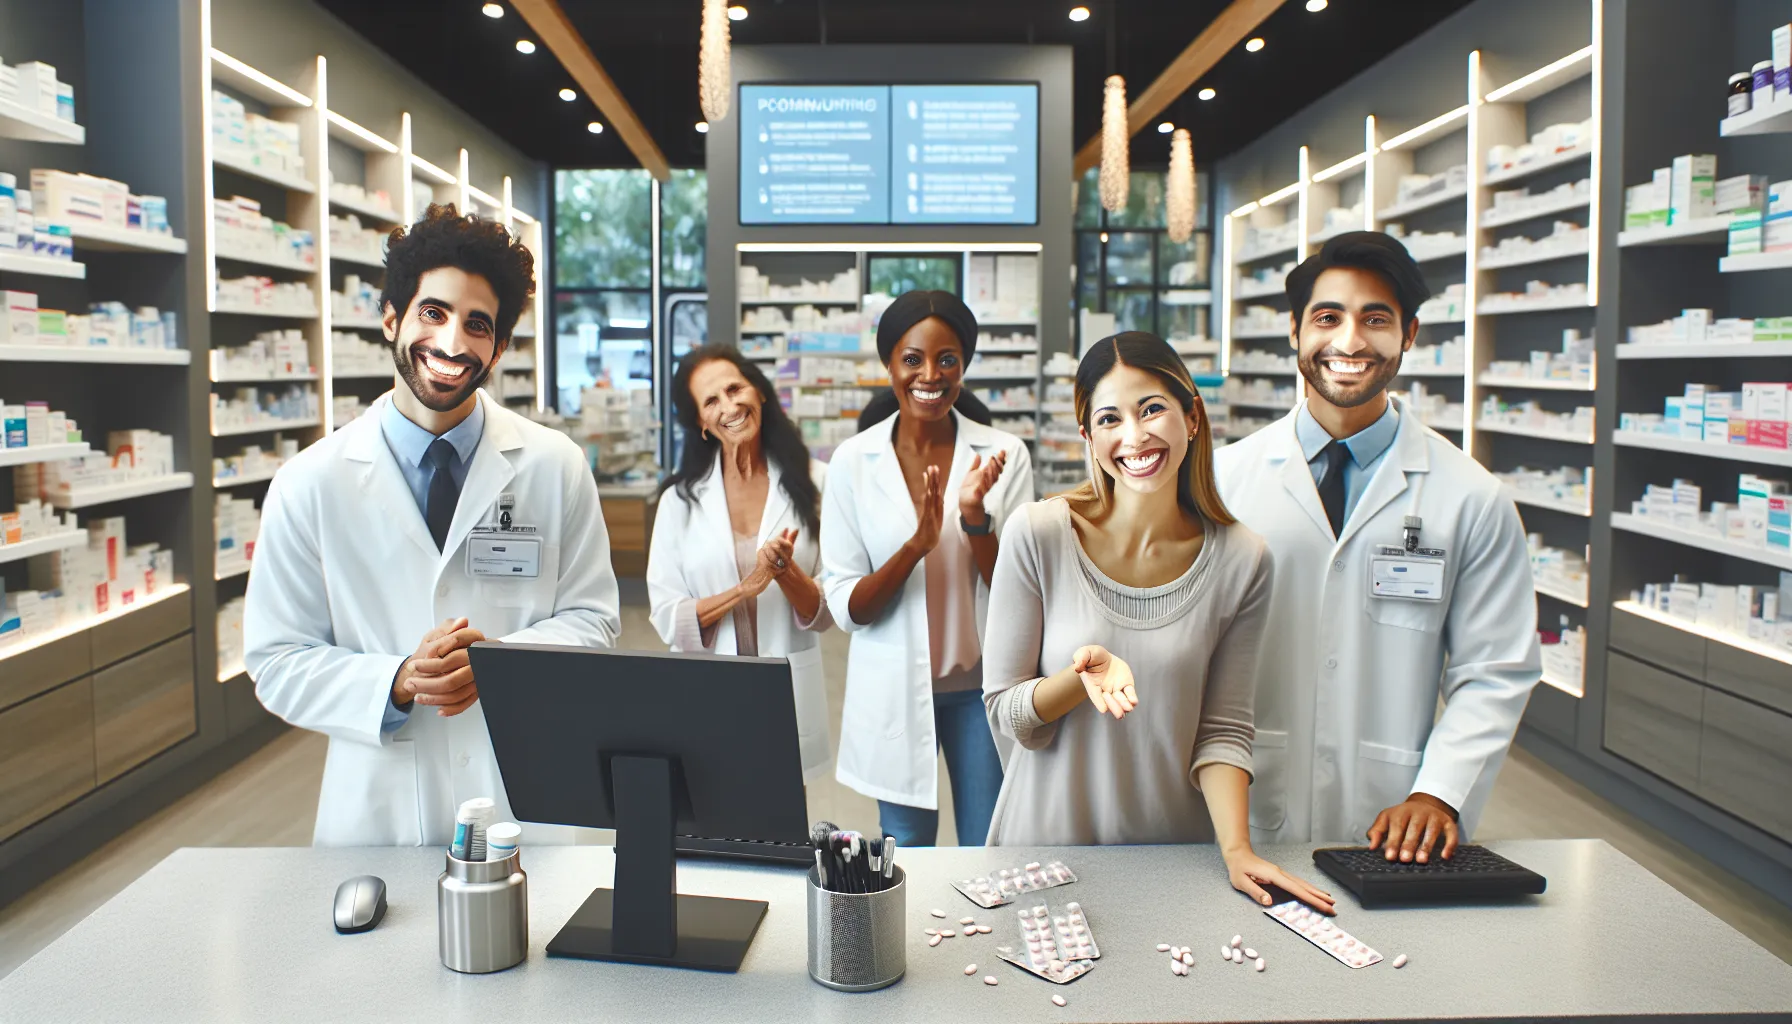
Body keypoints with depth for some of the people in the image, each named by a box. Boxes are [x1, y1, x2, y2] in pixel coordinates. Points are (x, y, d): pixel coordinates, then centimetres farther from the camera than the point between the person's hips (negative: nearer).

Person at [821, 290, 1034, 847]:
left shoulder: (1004, 454, -6)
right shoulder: (853, 461, -5)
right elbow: (846, 607, -7)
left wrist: (976, 515, -23)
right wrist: (915, 546, -23)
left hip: (981, 682, 0)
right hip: (894, 690, 0)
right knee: (905, 850, 14)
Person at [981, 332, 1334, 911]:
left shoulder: (1241, 561, -8)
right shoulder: (1037, 534, -14)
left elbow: (1223, 727, -3)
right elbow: (1004, 711, -10)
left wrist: (1236, 849, -16)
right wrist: (1083, 675, -27)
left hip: (1177, 851, 1)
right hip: (1049, 839, -1)